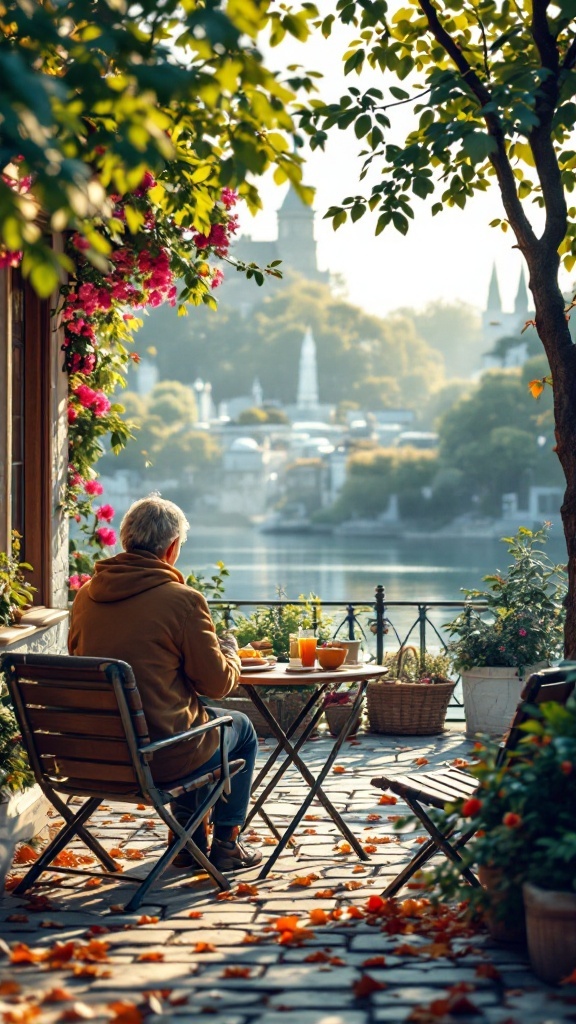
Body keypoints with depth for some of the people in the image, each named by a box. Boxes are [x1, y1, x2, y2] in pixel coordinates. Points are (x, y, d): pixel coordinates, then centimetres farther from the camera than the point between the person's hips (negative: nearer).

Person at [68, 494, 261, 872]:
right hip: (161, 757, -6)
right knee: (241, 728, 24)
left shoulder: (86, 595, 0)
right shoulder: (182, 599, -17)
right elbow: (218, 684, -10)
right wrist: (230, 651, 13)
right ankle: (226, 844, 30)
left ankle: (189, 839, 39)